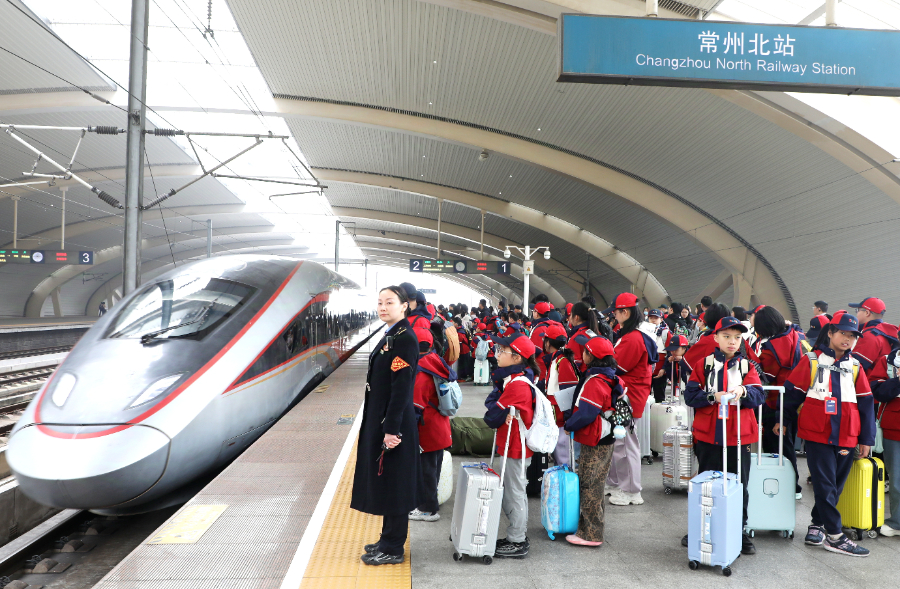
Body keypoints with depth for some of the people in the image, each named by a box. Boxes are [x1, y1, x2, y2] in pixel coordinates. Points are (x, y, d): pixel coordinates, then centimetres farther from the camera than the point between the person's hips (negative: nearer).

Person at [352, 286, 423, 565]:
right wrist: (379, 426, 17)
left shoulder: (405, 339, -18)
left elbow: (402, 388, -22)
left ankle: (393, 549, 15)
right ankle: (388, 540, 32)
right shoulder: (391, 336, 11)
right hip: (380, 421, 10)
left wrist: (392, 430, -22)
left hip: (393, 424, -10)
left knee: (392, 484, 2)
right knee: (384, 483, 18)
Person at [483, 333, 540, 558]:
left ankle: (517, 543, 13)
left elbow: (493, 416, -22)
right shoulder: (512, 378, 9)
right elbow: (492, 400, 8)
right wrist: (504, 412, -9)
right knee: (516, 491, 19)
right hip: (515, 445, 10)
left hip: (516, 447, -10)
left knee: (514, 493, 1)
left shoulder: (517, 384, -24)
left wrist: (494, 414, -4)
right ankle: (519, 535, 33)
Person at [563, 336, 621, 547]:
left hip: (594, 443, -10)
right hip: (604, 441, 10)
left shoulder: (594, 381, -21)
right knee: (594, 485, 18)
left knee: (589, 486, -2)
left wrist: (569, 425, -9)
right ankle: (590, 527, 29)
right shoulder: (610, 378, 8)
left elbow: (586, 413, -25)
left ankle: (591, 534, 5)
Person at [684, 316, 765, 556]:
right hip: (708, 435, -1)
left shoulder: (747, 366, 6)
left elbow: (759, 396, -6)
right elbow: (690, 396, -6)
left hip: (739, 436, 1)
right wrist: (713, 397, -21)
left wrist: (744, 392, -26)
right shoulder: (703, 364, 1)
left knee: (739, 485, 9)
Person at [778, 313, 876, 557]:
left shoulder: (854, 366, 8)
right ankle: (834, 536, 7)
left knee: (835, 486, 11)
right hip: (817, 434, -4)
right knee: (825, 485, -1)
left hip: (846, 437, 4)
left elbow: (865, 402, 10)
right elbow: (792, 392, 2)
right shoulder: (812, 361, -1)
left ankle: (817, 524, 26)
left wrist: (866, 438, 8)